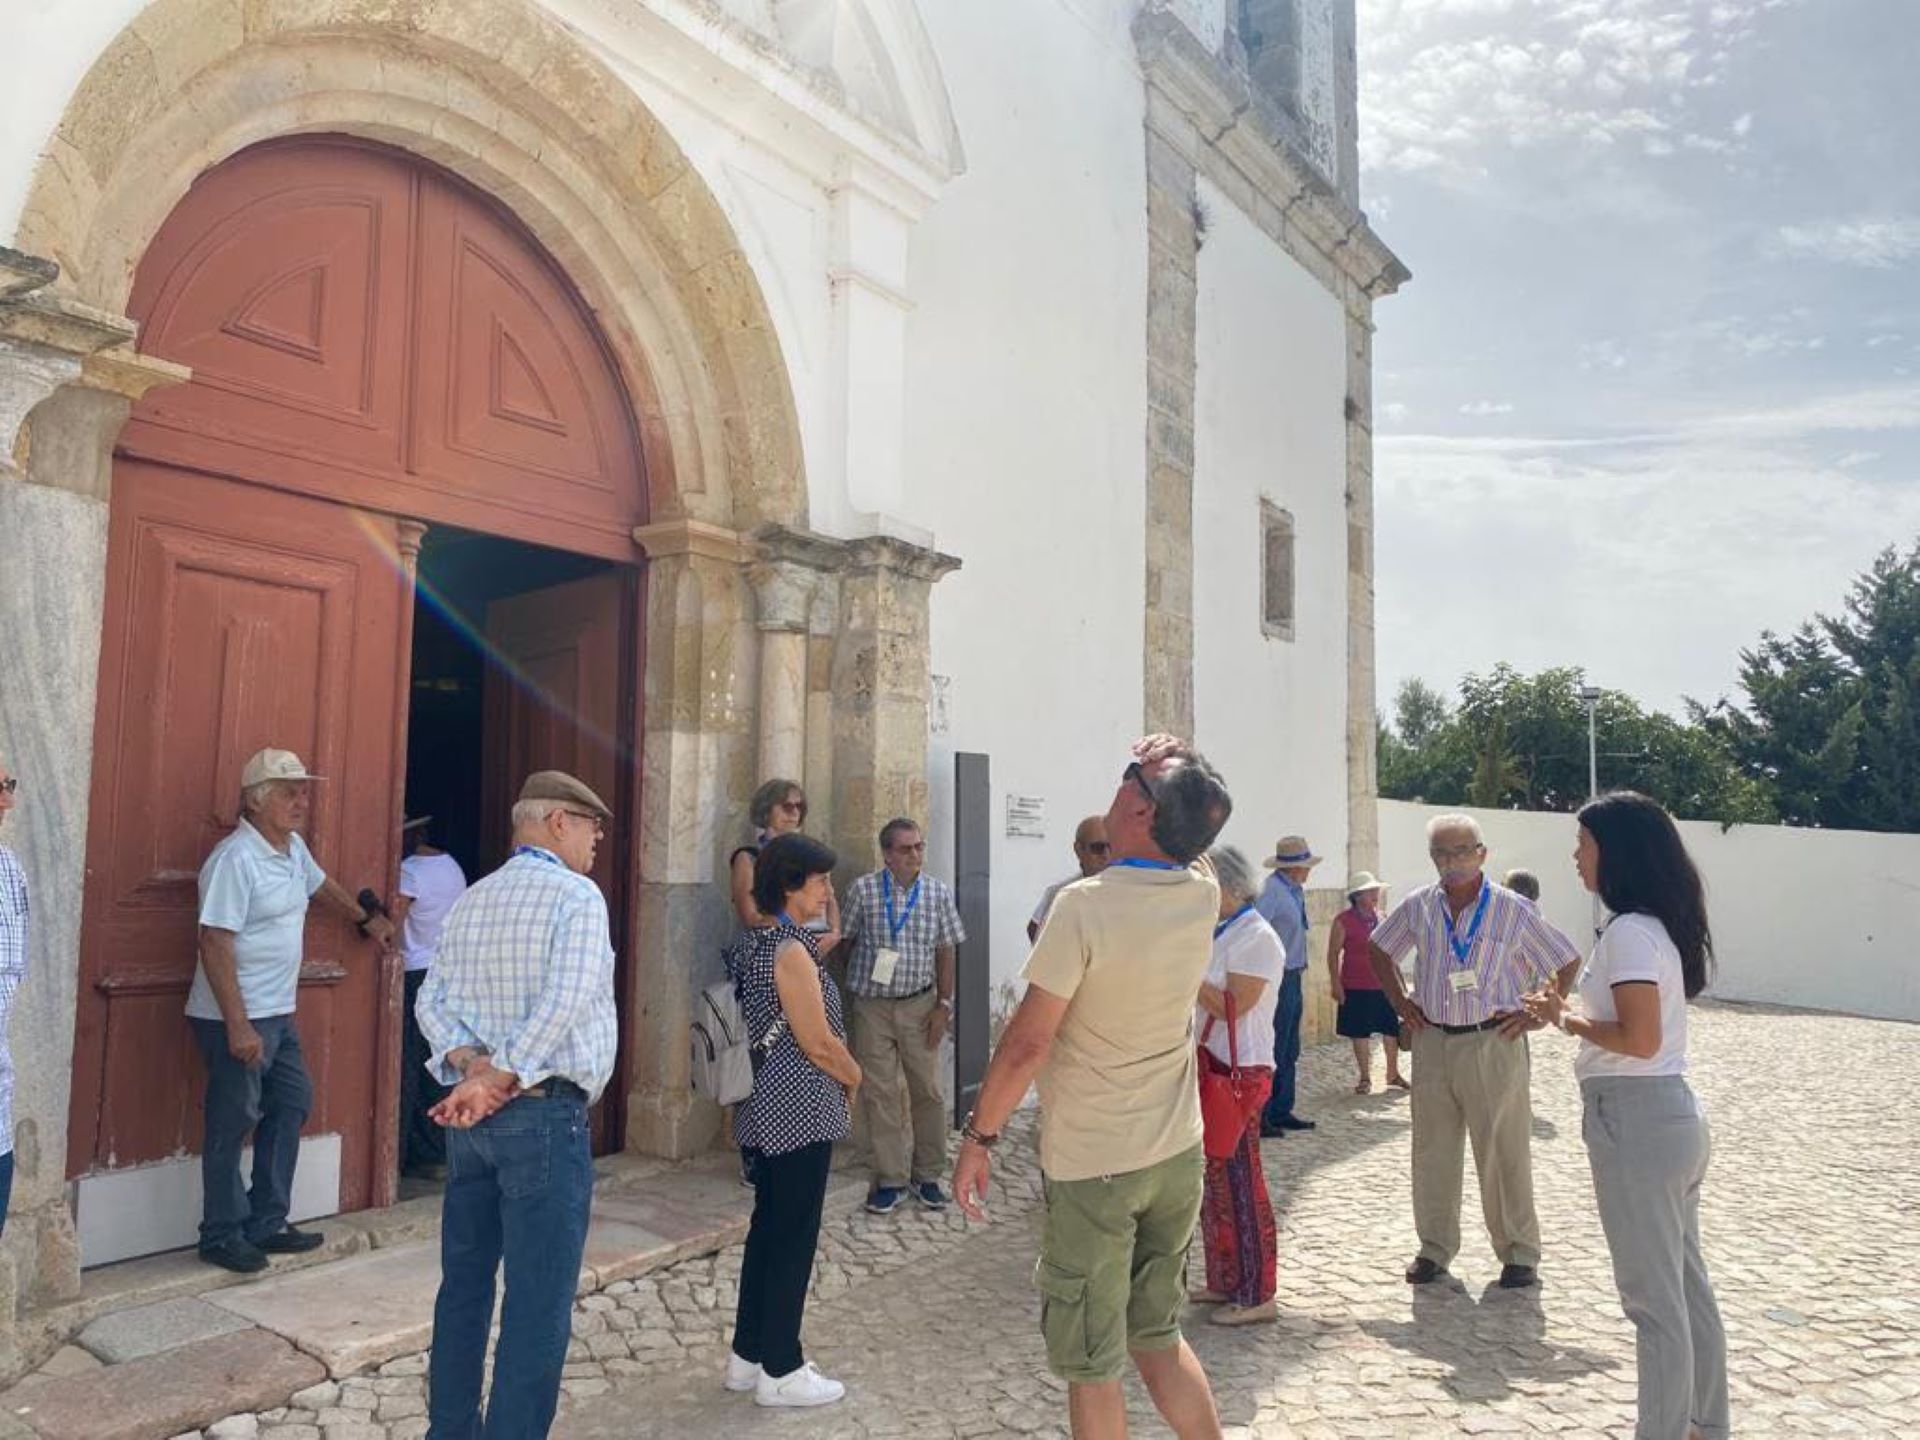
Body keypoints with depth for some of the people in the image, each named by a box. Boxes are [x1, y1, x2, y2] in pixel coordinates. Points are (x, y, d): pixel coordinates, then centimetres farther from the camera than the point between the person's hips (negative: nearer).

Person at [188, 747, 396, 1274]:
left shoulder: (293, 847, 7)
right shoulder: (235, 859, -19)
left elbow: (323, 885, 28)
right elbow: (215, 944, -22)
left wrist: (366, 920, 41)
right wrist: (237, 1026, -23)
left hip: (279, 1013, 9)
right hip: (236, 1018, -9)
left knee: (291, 1105, 13)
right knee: (232, 1125, 2)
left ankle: (265, 1224, 24)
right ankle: (222, 1236, 17)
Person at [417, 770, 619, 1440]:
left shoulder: (470, 900, 13)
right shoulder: (576, 895, -10)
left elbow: (432, 1001, 7)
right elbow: (567, 1001, -22)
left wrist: (472, 1065, -5)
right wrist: (504, 1079, -17)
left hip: (469, 1120, 8)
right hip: (543, 1115, -8)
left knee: (464, 1285, 18)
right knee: (538, 1306, -1)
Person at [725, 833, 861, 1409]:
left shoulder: (764, 944, 11)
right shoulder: (792, 951, -20)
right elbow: (819, 1042, -19)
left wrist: (841, 1069, 13)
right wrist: (855, 1077, -1)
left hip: (774, 1103, 10)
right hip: (802, 1107, -10)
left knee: (768, 1229, 17)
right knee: (793, 1237, 2)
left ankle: (749, 1354, 28)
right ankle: (780, 1372, 14)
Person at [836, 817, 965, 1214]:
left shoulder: (939, 892, -1)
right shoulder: (864, 889, -5)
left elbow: (945, 952, 3)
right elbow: (845, 940, 6)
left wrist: (944, 1004, -1)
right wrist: (858, 981, 6)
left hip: (919, 1006, 1)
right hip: (872, 1007, -1)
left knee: (928, 1091, 6)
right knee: (881, 1094, 4)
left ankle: (928, 1176, 21)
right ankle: (891, 1178, 16)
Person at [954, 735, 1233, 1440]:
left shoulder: (1085, 905, -23)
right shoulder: (1204, 894, -6)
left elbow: (1027, 1042, -19)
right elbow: (1192, 849, 20)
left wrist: (978, 1137, -8)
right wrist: (1177, 772, 7)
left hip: (1092, 1168, -6)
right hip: (1179, 1156, 6)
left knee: (1090, 1362, 11)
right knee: (1157, 1333, 23)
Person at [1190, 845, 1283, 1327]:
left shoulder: (1256, 938, -15)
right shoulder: (1218, 933, 12)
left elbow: (1232, 1007, -21)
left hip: (1238, 1071, -9)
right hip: (1210, 1067, 9)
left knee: (1238, 1183, -1)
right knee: (1213, 1180, 16)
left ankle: (1257, 1295, 11)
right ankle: (1224, 1282, 28)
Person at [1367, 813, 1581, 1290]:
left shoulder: (1513, 911, -6)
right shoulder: (1418, 907, 3)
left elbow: (1568, 962, 1)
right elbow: (1379, 950, 19)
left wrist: (1537, 1014, -5)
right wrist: (1399, 1002, 10)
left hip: (1493, 1043, -3)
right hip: (1431, 1042, 4)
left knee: (1504, 1153, 3)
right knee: (1432, 1151, 10)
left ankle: (1519, 1254, 19)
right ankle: (1435, 1248, 23)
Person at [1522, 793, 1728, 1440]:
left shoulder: (1628, 932, -18)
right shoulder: (1659, 926, 12)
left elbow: (1639, 1040, -24)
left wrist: (1567, 1021, -10)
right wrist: (1573, 1012, 8)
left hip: (1637, 1121, -10)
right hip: (1674, 1114, 10)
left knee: (1654, 1297, 1)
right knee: (1688, 1286, 20)